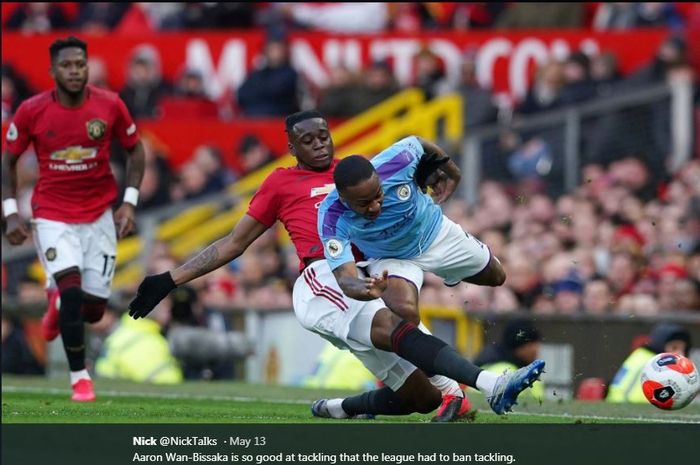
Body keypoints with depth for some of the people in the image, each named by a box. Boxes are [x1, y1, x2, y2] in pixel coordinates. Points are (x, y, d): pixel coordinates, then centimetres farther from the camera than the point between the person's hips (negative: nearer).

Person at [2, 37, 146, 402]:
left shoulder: (110, 105, -7)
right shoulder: (31, 111, -9)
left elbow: (135, 150, 7)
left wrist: (129, 202, -2)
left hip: (100, 214, 2)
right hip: (52, 215, -2)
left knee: (93, 310, -1)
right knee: (72, 290, -20)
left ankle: (59, 301, 37)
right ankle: (79, 377, -2)